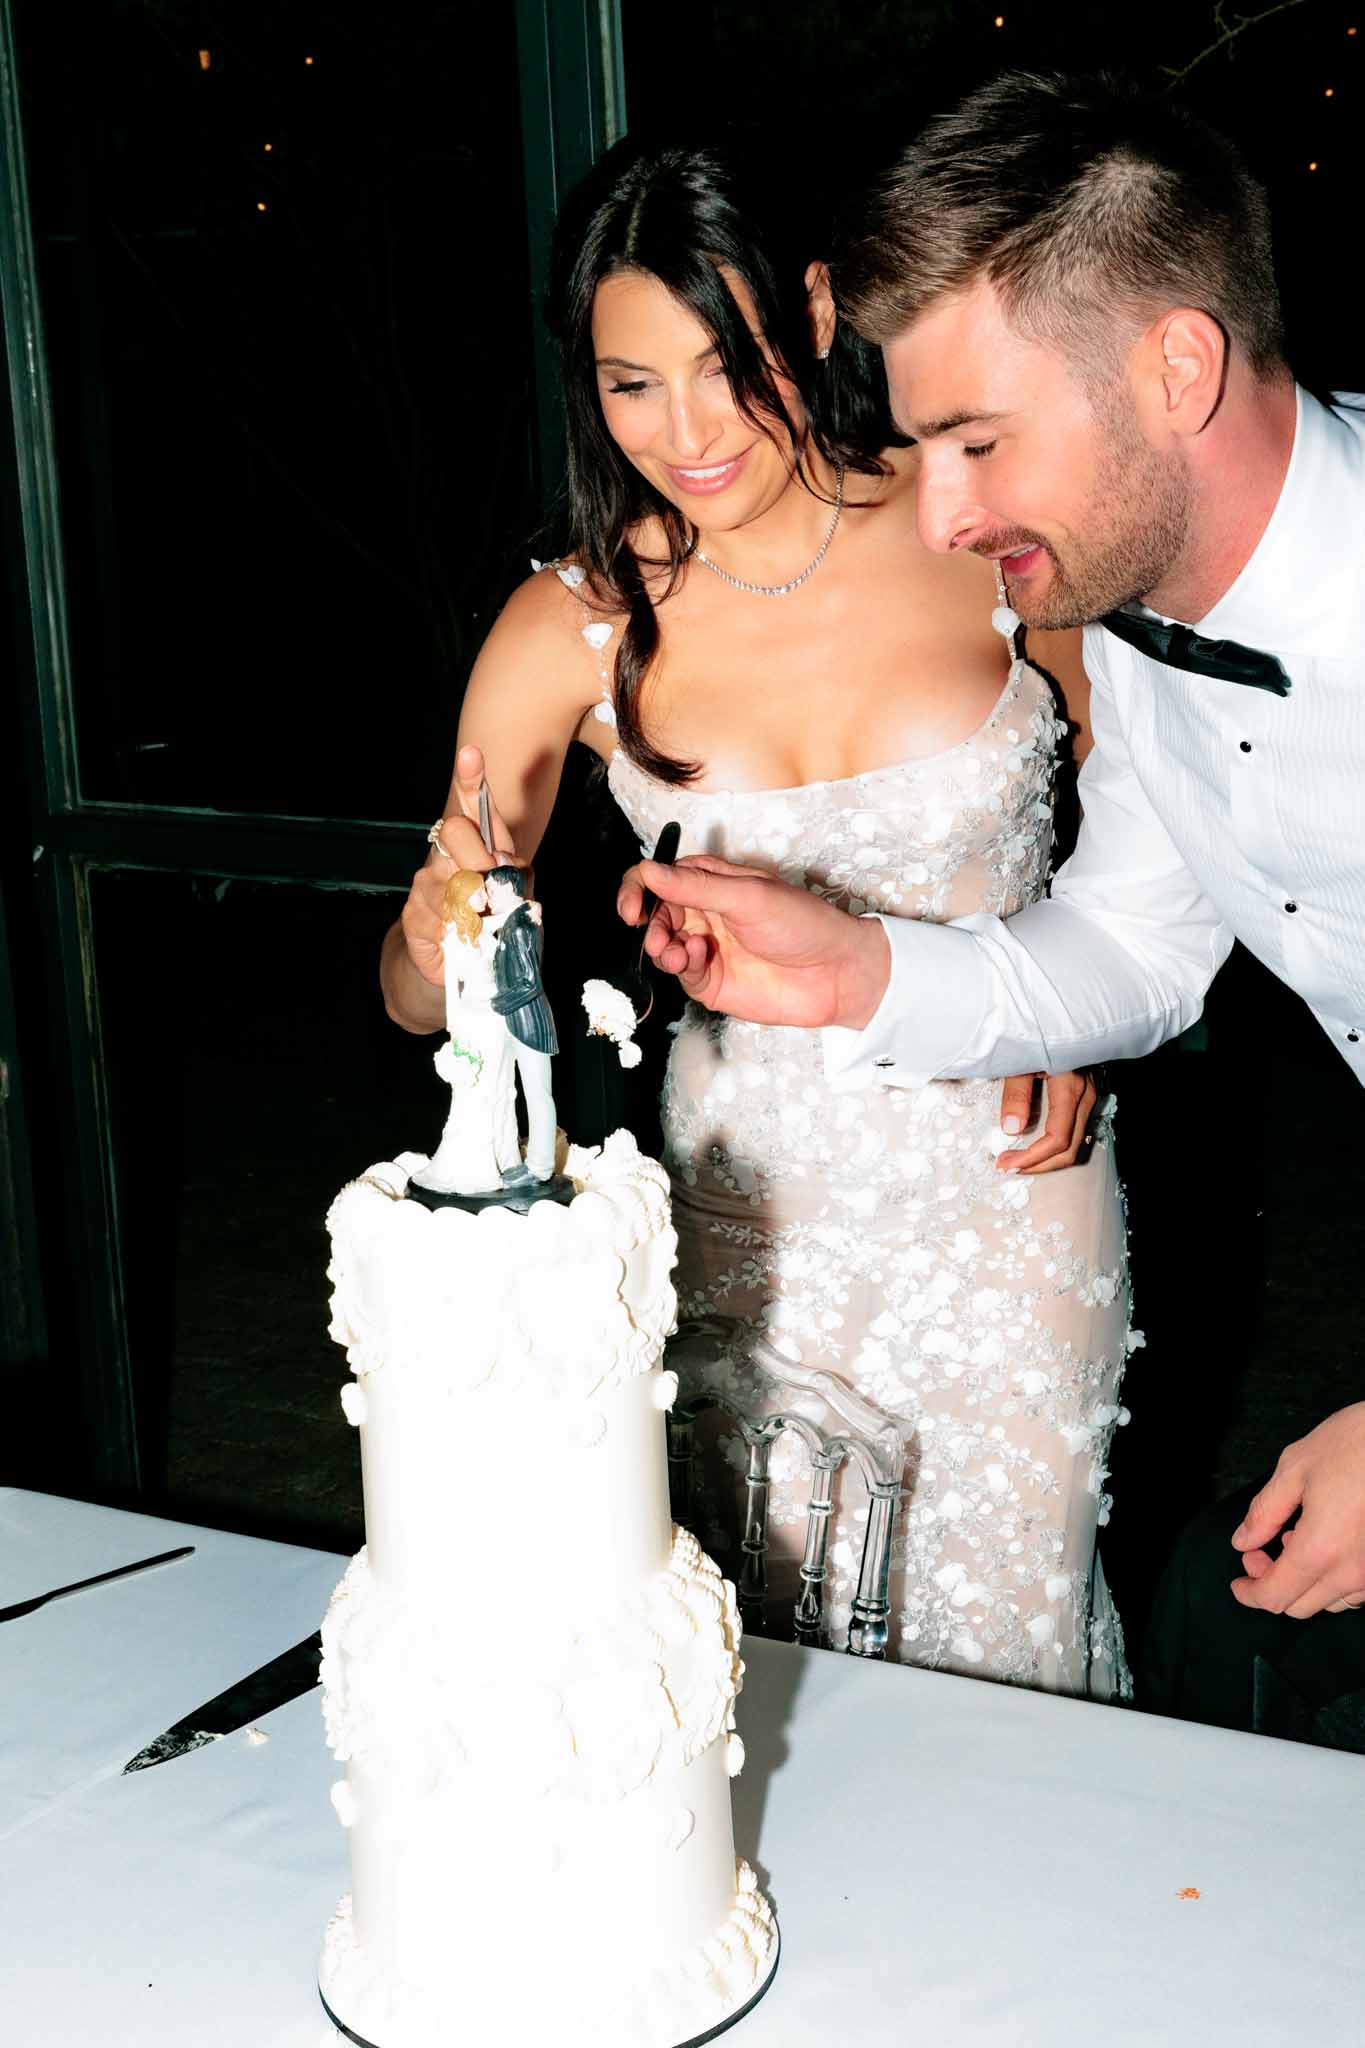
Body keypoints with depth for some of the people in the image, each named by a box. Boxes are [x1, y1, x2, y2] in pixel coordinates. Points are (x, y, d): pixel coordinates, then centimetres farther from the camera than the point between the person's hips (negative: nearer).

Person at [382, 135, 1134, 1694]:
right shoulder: (573, 628, -9)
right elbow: (414, 1002, -5)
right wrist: (440, 927, -28)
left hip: (1005, 1170, 0)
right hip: (752, 1185, 1)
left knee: (1005, 1642, 8)